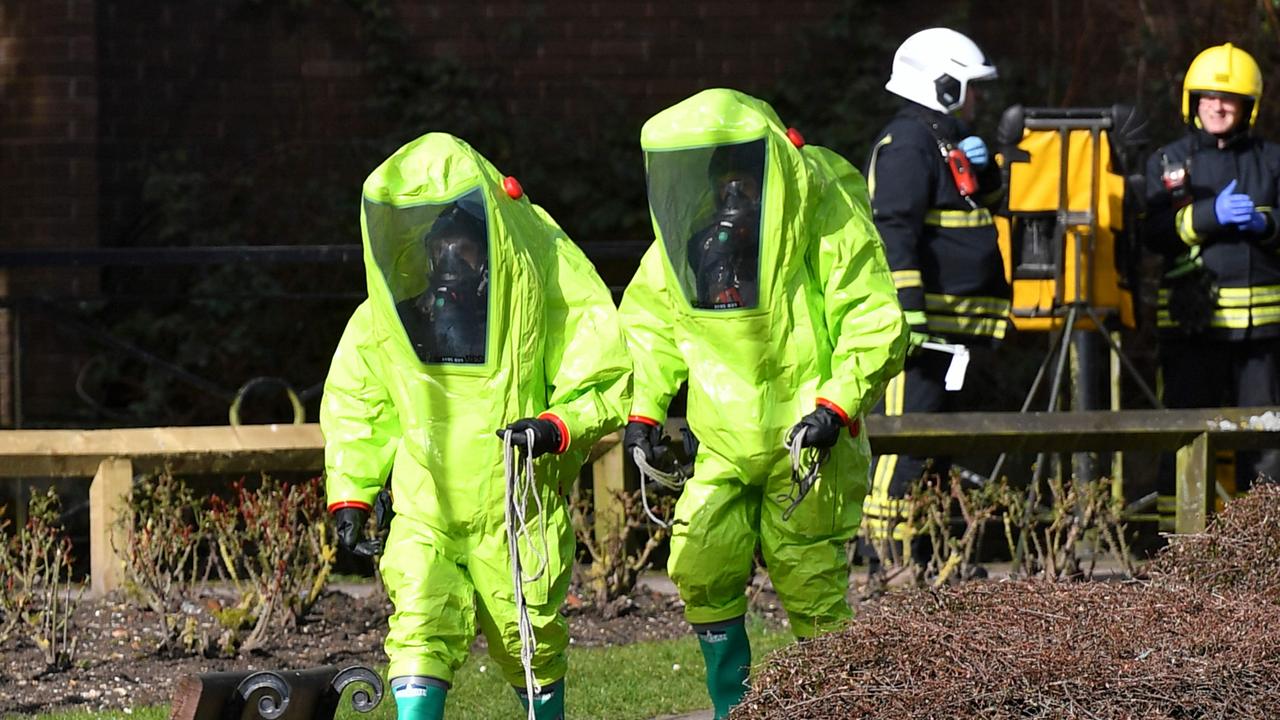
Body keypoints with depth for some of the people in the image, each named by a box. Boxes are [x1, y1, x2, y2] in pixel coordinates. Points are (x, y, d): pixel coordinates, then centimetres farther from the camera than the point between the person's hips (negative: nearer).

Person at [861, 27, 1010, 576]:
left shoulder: (948, 141, 20)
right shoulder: (907, 145, -12)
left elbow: (989, 200, 29)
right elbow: (893, 233, -20)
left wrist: (982, 168, 6)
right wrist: (910, 315, -26)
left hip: (945, 325, 11)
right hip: (918, 322, -11)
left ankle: (920, 555, 19)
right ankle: (887, 558, -15)